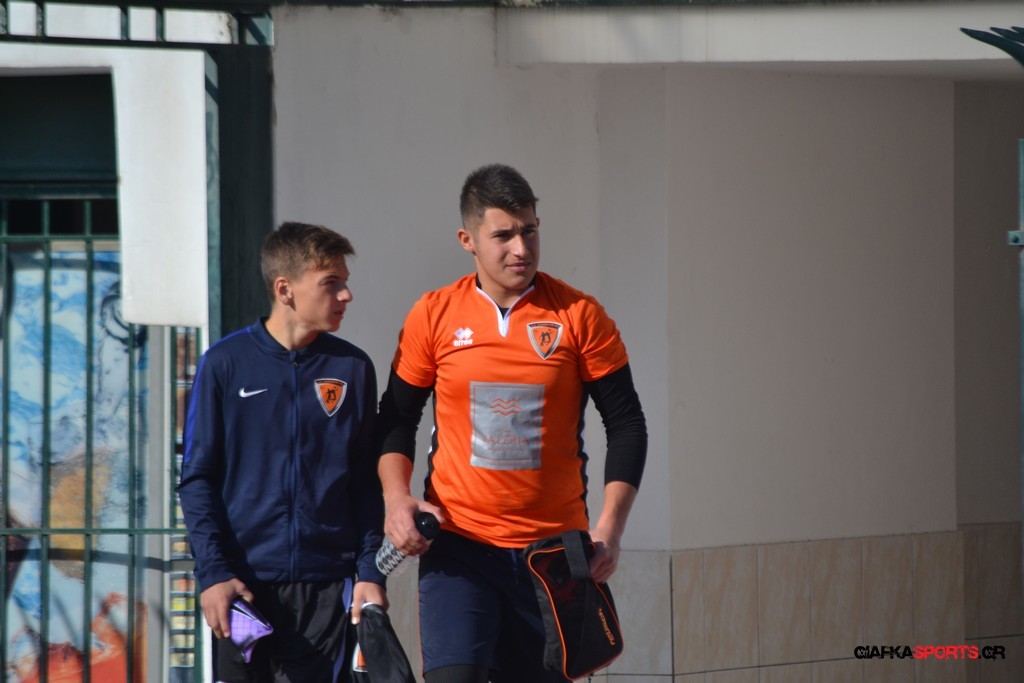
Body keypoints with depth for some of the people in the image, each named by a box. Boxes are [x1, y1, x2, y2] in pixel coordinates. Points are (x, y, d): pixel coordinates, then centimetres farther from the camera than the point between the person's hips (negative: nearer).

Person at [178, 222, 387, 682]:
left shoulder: (352, 369, 8)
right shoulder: (226, 363, 1)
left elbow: (367, 483, 11)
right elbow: (198, 477, 2)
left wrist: (370, 572, 1)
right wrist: (212, 571, -7)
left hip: (326, 582, 1)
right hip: (244, 583, -1)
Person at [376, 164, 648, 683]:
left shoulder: (578, 315, 0)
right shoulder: (433, 315, 2)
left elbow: (626, 422, 3)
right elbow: (397, 417, 12)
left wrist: (610, 525, -7)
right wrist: (396, 496, -6)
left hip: (554, 546, 1)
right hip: (458, 541, -1)